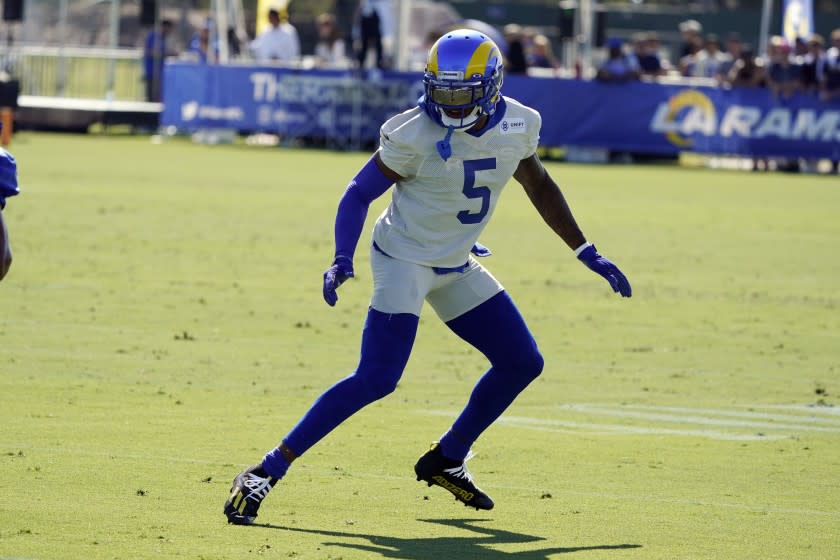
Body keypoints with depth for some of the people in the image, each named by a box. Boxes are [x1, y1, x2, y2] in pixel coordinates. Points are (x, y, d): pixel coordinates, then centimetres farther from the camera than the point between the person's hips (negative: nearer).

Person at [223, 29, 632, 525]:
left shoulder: (517, 126, -6)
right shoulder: (415, 135, -22)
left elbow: (540, 187, 12)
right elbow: (360, 192, -15)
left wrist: (588, 253, 14)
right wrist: (342, 260, -29)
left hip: (458, 267, 7)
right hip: (405, 258, -7)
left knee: (523, 363, 7)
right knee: (376, 379, -20)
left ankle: (446, 461, 22)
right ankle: (266, 473, -20)